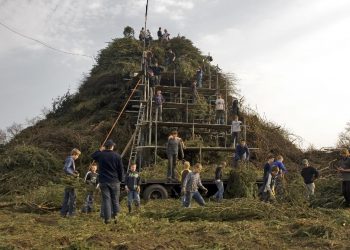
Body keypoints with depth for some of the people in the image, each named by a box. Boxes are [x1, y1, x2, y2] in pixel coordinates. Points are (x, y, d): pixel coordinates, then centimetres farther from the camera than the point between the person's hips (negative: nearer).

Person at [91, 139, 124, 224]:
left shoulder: (100, 155, -2)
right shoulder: (117, 156, -7)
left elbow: (92, 156, 23)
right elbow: (121, 169, -1)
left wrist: (100, 150, 21)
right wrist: (120, 179, 10)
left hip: (103, 181, 1)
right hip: (114, 181, -1)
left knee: (106, 199, 4)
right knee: (115, 199, 13)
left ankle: (107, 218, 4)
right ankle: (115, 215, 9)